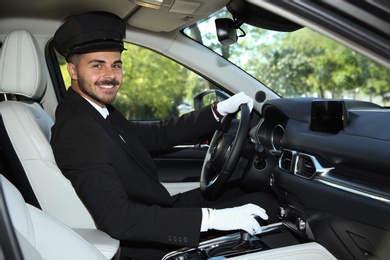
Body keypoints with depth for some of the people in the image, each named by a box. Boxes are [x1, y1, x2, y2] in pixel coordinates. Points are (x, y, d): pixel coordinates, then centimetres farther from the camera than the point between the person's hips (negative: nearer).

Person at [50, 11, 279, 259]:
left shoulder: (102, 112, 0)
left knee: (239, 192, 20)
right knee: (263, 203, -1)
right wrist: (210, 218, -35)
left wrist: (220, 110, -1)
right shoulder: (76, 129, -27)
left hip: (156, 213, 8)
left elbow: (159, 134, 5)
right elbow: (117, 218, -35)